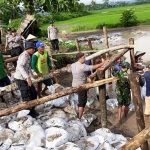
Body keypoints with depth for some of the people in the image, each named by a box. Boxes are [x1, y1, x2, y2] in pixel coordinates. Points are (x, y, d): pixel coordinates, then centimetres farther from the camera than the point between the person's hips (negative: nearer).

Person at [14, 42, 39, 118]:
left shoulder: (28, 56, 14)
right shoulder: (25, 55, -18)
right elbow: (20, 66, -34)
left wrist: (33, 76, 40)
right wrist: (27, 77, -42)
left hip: (24, 78, 10)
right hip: (20, 79, -10)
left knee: (33, 93, 13)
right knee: (27, 97, -2)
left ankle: (32, 110, 27)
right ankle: (28, 112, 16)